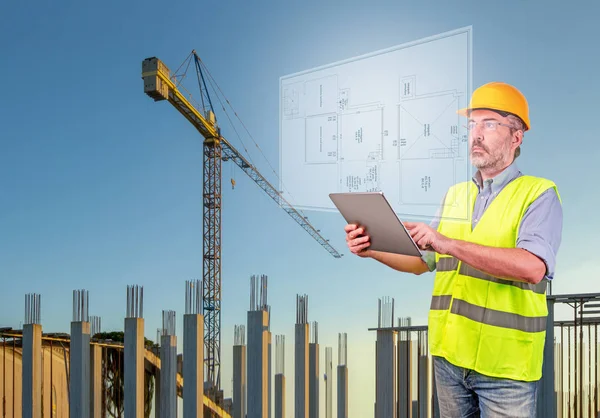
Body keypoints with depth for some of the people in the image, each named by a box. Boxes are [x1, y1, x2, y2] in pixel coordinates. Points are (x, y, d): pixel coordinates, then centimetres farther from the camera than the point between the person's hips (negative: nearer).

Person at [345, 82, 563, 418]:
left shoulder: (539, 194, -8)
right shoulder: (454, 195, 12)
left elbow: (533, 267, -26)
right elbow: (422, 261, 17)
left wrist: (449, 244, -29)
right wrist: (373, 250, -1)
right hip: (448, 356, 6)